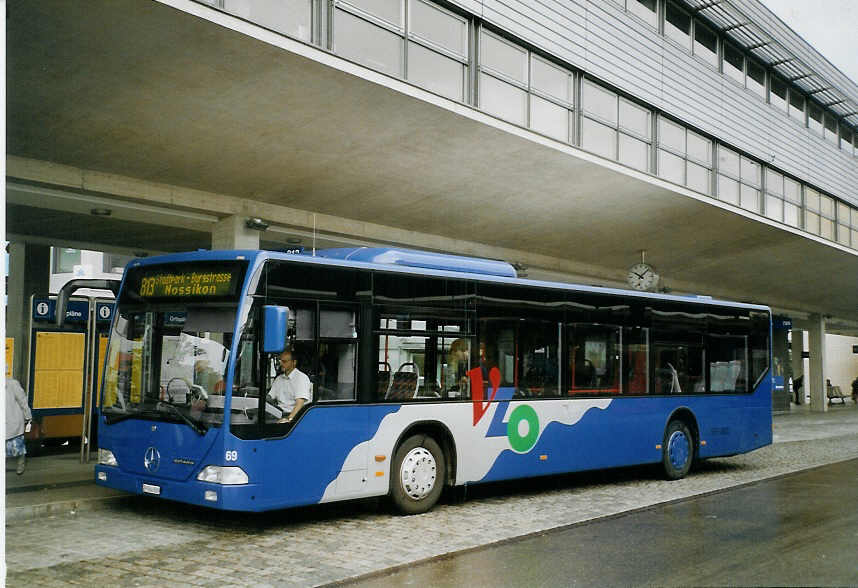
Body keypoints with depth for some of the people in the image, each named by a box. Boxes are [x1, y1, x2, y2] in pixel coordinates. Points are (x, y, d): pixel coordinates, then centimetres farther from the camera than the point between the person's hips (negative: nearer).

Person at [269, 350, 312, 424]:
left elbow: (300, 403, -17)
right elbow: (269, 398, 19)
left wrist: (289, 418, -30)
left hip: (295, 415, -6)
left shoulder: (302, 378, -5)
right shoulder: (279, 378, 20)